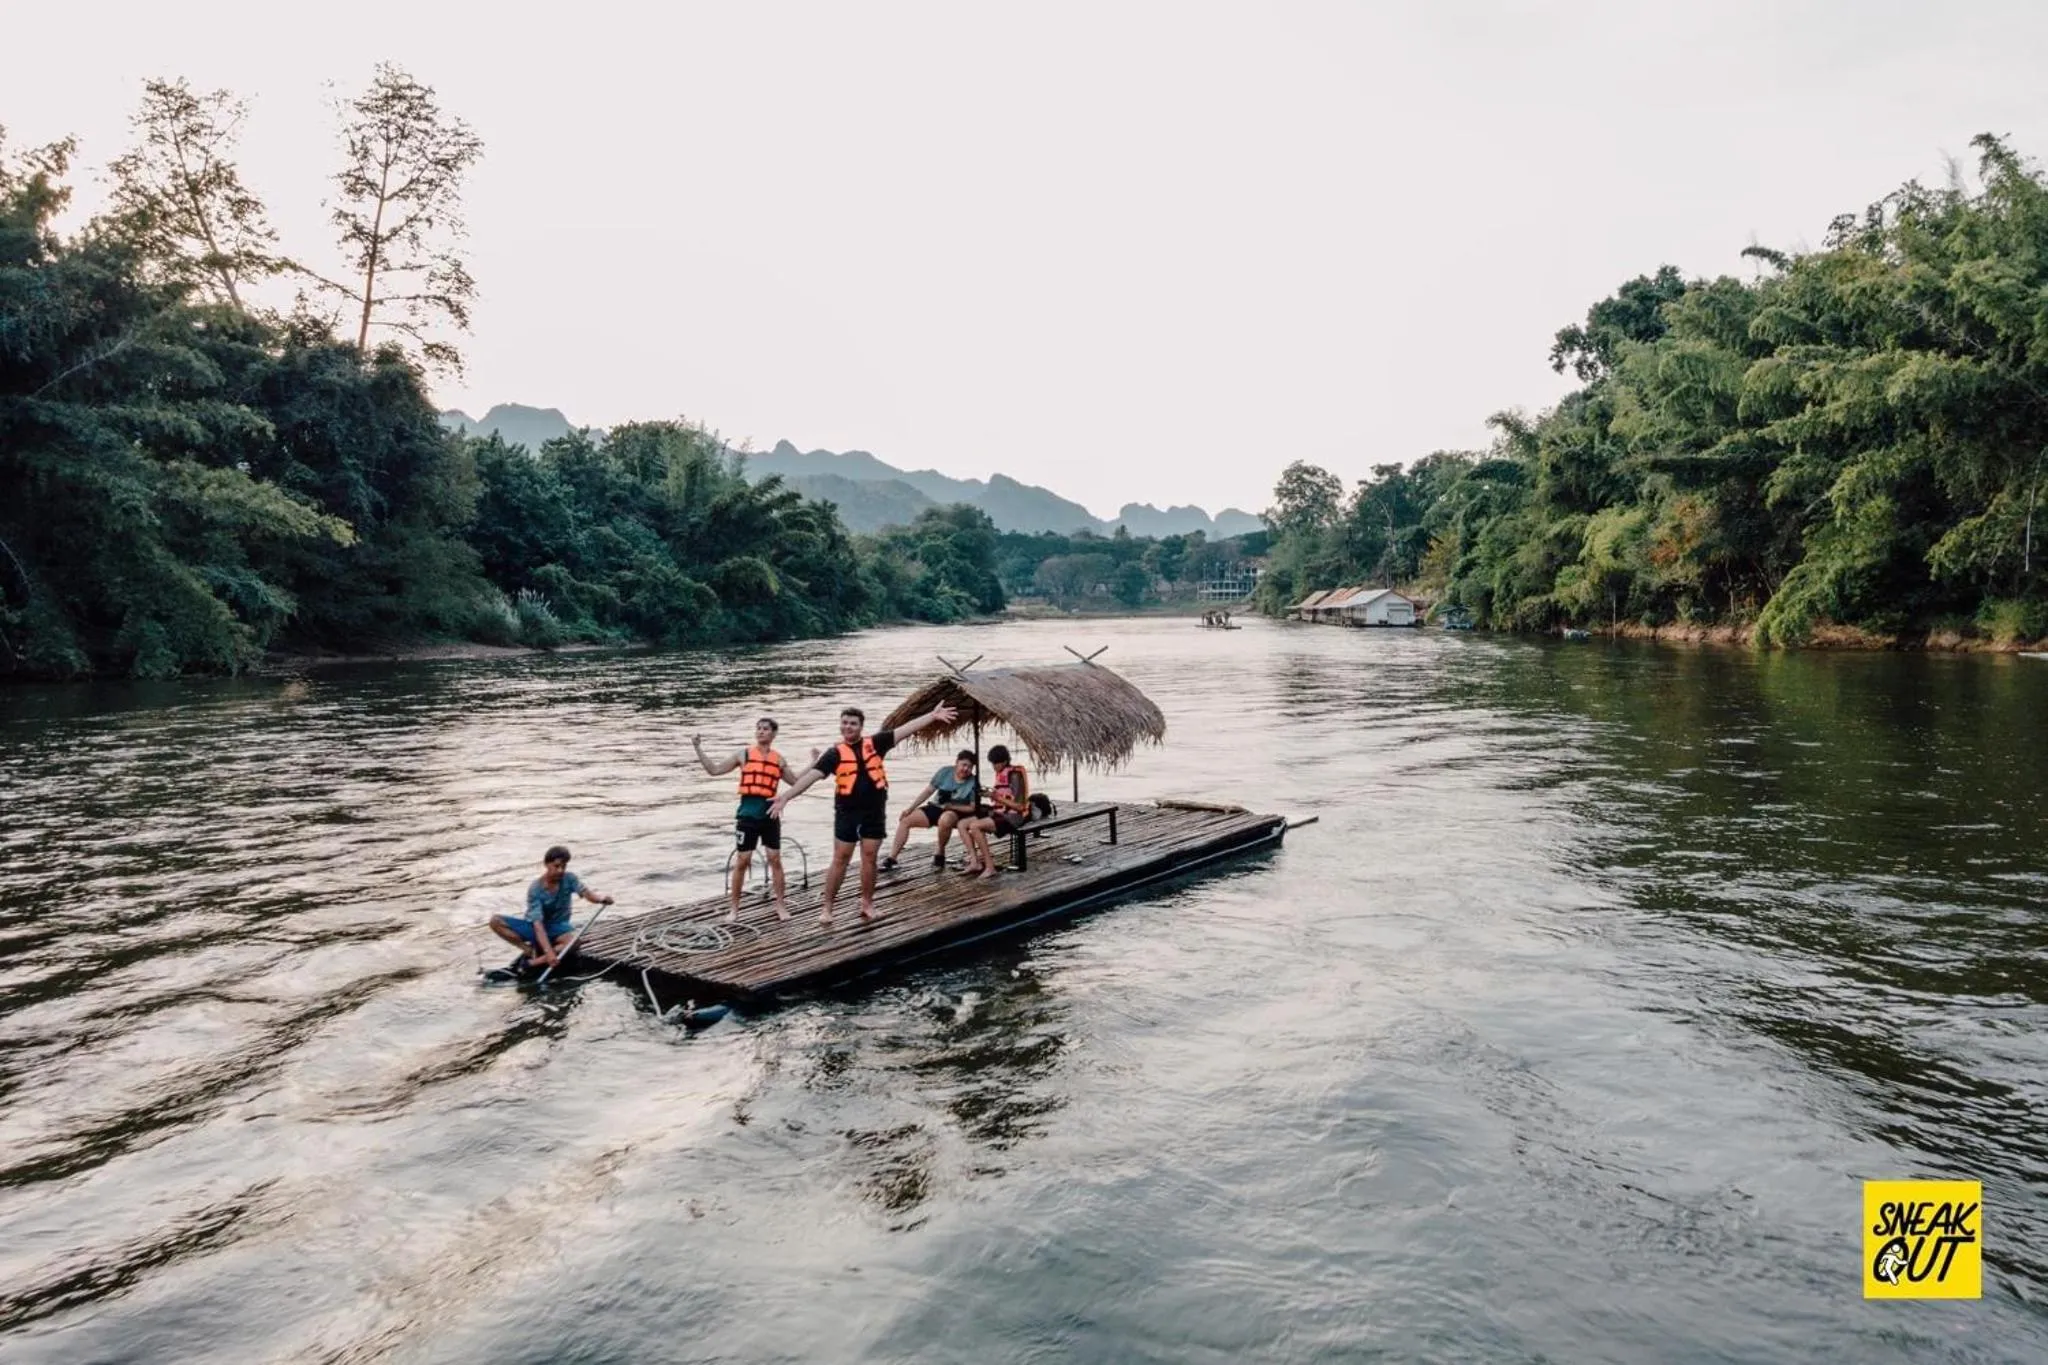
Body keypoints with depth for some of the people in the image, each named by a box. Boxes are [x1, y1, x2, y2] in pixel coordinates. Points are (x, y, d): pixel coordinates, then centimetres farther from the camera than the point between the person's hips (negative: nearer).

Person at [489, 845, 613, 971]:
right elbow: (538, 923, -29)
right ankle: (531, 950, -19)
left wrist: (601, 899, -53)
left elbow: (586, 892, -27)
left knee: (573, 941, -37)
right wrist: (548, 951, -42)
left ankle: (533, 962, -25)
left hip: (557, 927, 1)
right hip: (534, 927, 0)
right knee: (495, 921, -23)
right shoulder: (535, 889, -21)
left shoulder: (569, 879, -12)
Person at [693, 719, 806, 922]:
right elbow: (714, 770, 3)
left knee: (775, 859, 4)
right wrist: (698, 748, -4)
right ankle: (734, 908, 11)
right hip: (748, 814, -2)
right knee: (741, 861, 1)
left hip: (769, 814, 2)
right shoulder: (744, 754, 2)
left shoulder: (779, 760, 8)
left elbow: (796, 782, 18)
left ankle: (780, 905, 15)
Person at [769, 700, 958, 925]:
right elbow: (812, 775, -10)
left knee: (869, 858, 8)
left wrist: (932, 716, -9)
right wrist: (786, 796, -19)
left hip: (874, 812, 1)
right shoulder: (835, 753, -3)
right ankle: (828, 907, 10)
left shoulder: (874, 743, 1)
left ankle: (867, 903, 21)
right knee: (840, 859, 3)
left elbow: (904, 730, -3)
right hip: (847, 813, -1)